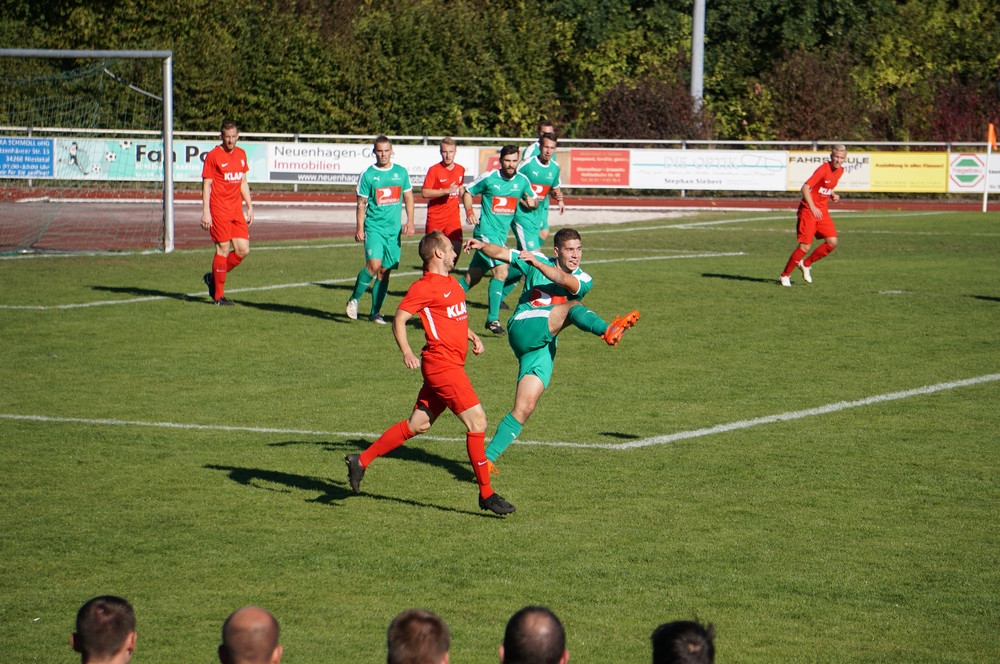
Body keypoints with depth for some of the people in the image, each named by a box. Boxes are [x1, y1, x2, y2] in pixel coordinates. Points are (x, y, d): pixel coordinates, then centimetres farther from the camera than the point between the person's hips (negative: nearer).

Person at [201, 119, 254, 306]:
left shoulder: (241, 154, 12)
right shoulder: (213, 156, -7)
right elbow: (206, 184, -8)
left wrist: (249, 206, 16)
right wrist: (206, 212, -14)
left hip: (236, 211, 6)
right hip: (219, 211, -6)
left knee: (243, 250, 1)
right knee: (223, 249, -6)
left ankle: (214, 278, 21)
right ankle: (218, 296, 2)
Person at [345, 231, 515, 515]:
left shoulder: (452, 282, 17)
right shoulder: (424, 287, -11)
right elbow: (399, 320, -14)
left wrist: (471, 336, 14)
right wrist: (407, 352, -28)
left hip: (452, 365, 10)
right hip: (441, 362, -10)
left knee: (418, 424, 13)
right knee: (477, 420, -12)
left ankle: (361, 460, 22)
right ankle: (486, 494, -7)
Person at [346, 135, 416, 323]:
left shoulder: (401, 172, 7)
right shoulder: (368, 174, -2)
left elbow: (408, 197, 14)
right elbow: (361, 203, 1)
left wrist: (410, 222, 3)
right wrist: (360, 228, -6)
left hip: (394, 229, 3)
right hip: (374, 226, -3)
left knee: (385, 271, 4)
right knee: (374, 265, -20)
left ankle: (375, 312, 13)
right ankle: (354, 299, -1)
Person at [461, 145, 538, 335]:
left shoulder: (522, 181, 4)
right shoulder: (488, 178, -8)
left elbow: (534, 200, 16)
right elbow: (468, 192, 5)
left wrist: (532, 203, -7)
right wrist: (469, 212, -10)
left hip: (502, 234, 6)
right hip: (486, 231, -6)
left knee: (473, 275, 14)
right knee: (501, 270, -19)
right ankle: (492, 319, -13)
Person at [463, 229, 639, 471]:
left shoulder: (583, 280, 9)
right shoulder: (538, 262, 12)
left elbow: (565, 281, -14)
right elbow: (501, 253, 10)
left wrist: (536, 264, -29)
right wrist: (482, 246, -11)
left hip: (543, 349, 3)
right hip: (523, 329, -3)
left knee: (525, 408, -6)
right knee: (573, 307, -27)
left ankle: (488, 457, 0)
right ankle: (607, 330, -56)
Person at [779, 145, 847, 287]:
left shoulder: (840, 171, 5)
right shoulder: (823, 169, -19)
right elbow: (805, 188, -24)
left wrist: (833, 195, 2)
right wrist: (812, 207, -32)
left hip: (822, 211, 7)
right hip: (808, 210, -7)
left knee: (832, 242, -4)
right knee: (805, 246, -10)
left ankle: (806, 264, 17)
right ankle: (785, 275, 7)